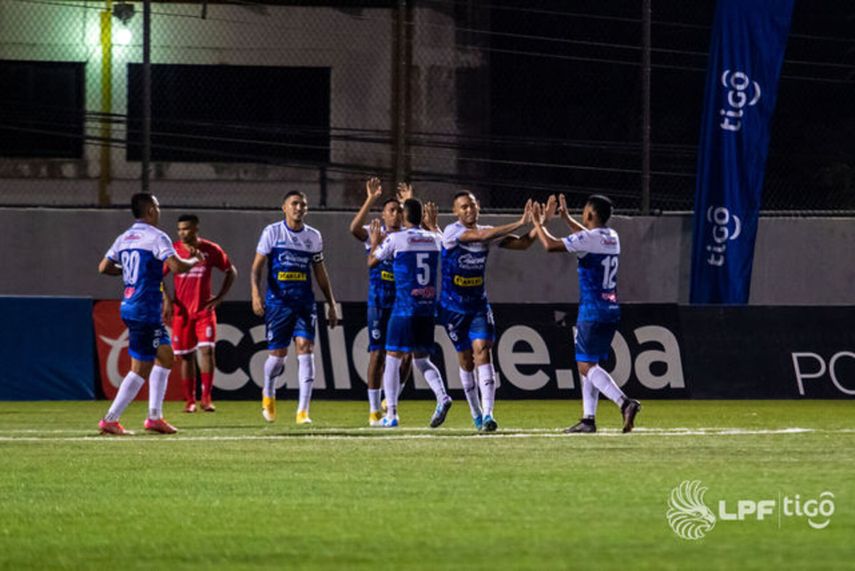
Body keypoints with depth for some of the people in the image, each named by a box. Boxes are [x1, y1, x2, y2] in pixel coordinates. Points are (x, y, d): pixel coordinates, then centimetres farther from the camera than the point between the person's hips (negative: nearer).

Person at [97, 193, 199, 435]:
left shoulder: (124, 238, 11)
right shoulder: (156, 237, -12)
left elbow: (104, 267, 12)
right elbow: (177, 266, -22)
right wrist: (194, 261, -3)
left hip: (129, 306, 9)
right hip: (145, 311, -9)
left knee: (165, 357, 18)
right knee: (141, 368, -4)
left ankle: (154, 417, 17)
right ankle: (110, 420, -4)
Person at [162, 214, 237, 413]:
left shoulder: (211, 250, -1)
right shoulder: (173, 250, -1)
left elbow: (231, 271, 10)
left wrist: (220, 297, 1)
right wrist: (166, 299, -7)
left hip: (205, 309, -1)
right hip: (182, 311, 1)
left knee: (207, 349, -15)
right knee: (186, 356, 4)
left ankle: (206, 398, -11)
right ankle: (190, 400, 12)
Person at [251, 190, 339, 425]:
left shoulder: (314, 237, 10)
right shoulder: (272, 232, 1)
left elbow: (320, 273, 17)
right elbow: (257, 266, -1)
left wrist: (331, 305, 15)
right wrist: (256, 293, -16)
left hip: (304, 303, 2)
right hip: (278, 302, -2)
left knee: (305, 349, -12)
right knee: (278, 353, 2)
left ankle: (303, 411, -15)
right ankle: (268, 394, 34)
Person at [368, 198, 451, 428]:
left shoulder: (395, 239, -7)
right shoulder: (434, 238, 7)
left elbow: (372, 262, 7)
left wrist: (375, 241, 24)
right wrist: (433, 224, 47)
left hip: (404, 307, -5)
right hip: (428, 306, 5)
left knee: (393, 358, 4)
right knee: (421, 359, 14)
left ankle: (391, 414, 0)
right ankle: (442, 397, -11)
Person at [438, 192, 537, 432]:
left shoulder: (487, 232, 2)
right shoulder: (452, 232, -15)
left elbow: (522, 243, 2)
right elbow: (482, 236, -30)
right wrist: (520, 223, -31)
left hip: (479, 306, 2)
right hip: (454, 307, -2)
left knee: (482, 350, -15)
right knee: (465, 360, 5)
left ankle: (487, 414, -23)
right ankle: (476, 414, 20)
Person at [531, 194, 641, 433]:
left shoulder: (588, 239, -14)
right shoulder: (612, 238, 12)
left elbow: (551, 245, -17)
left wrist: (538, 223, 0)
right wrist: (566, 218, 42)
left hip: (592, 312, -8)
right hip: (611, 311, 8)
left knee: (587, 365, -9)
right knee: (588, 364, 15)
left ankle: (624, 402, -27)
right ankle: (588, 419, 12)